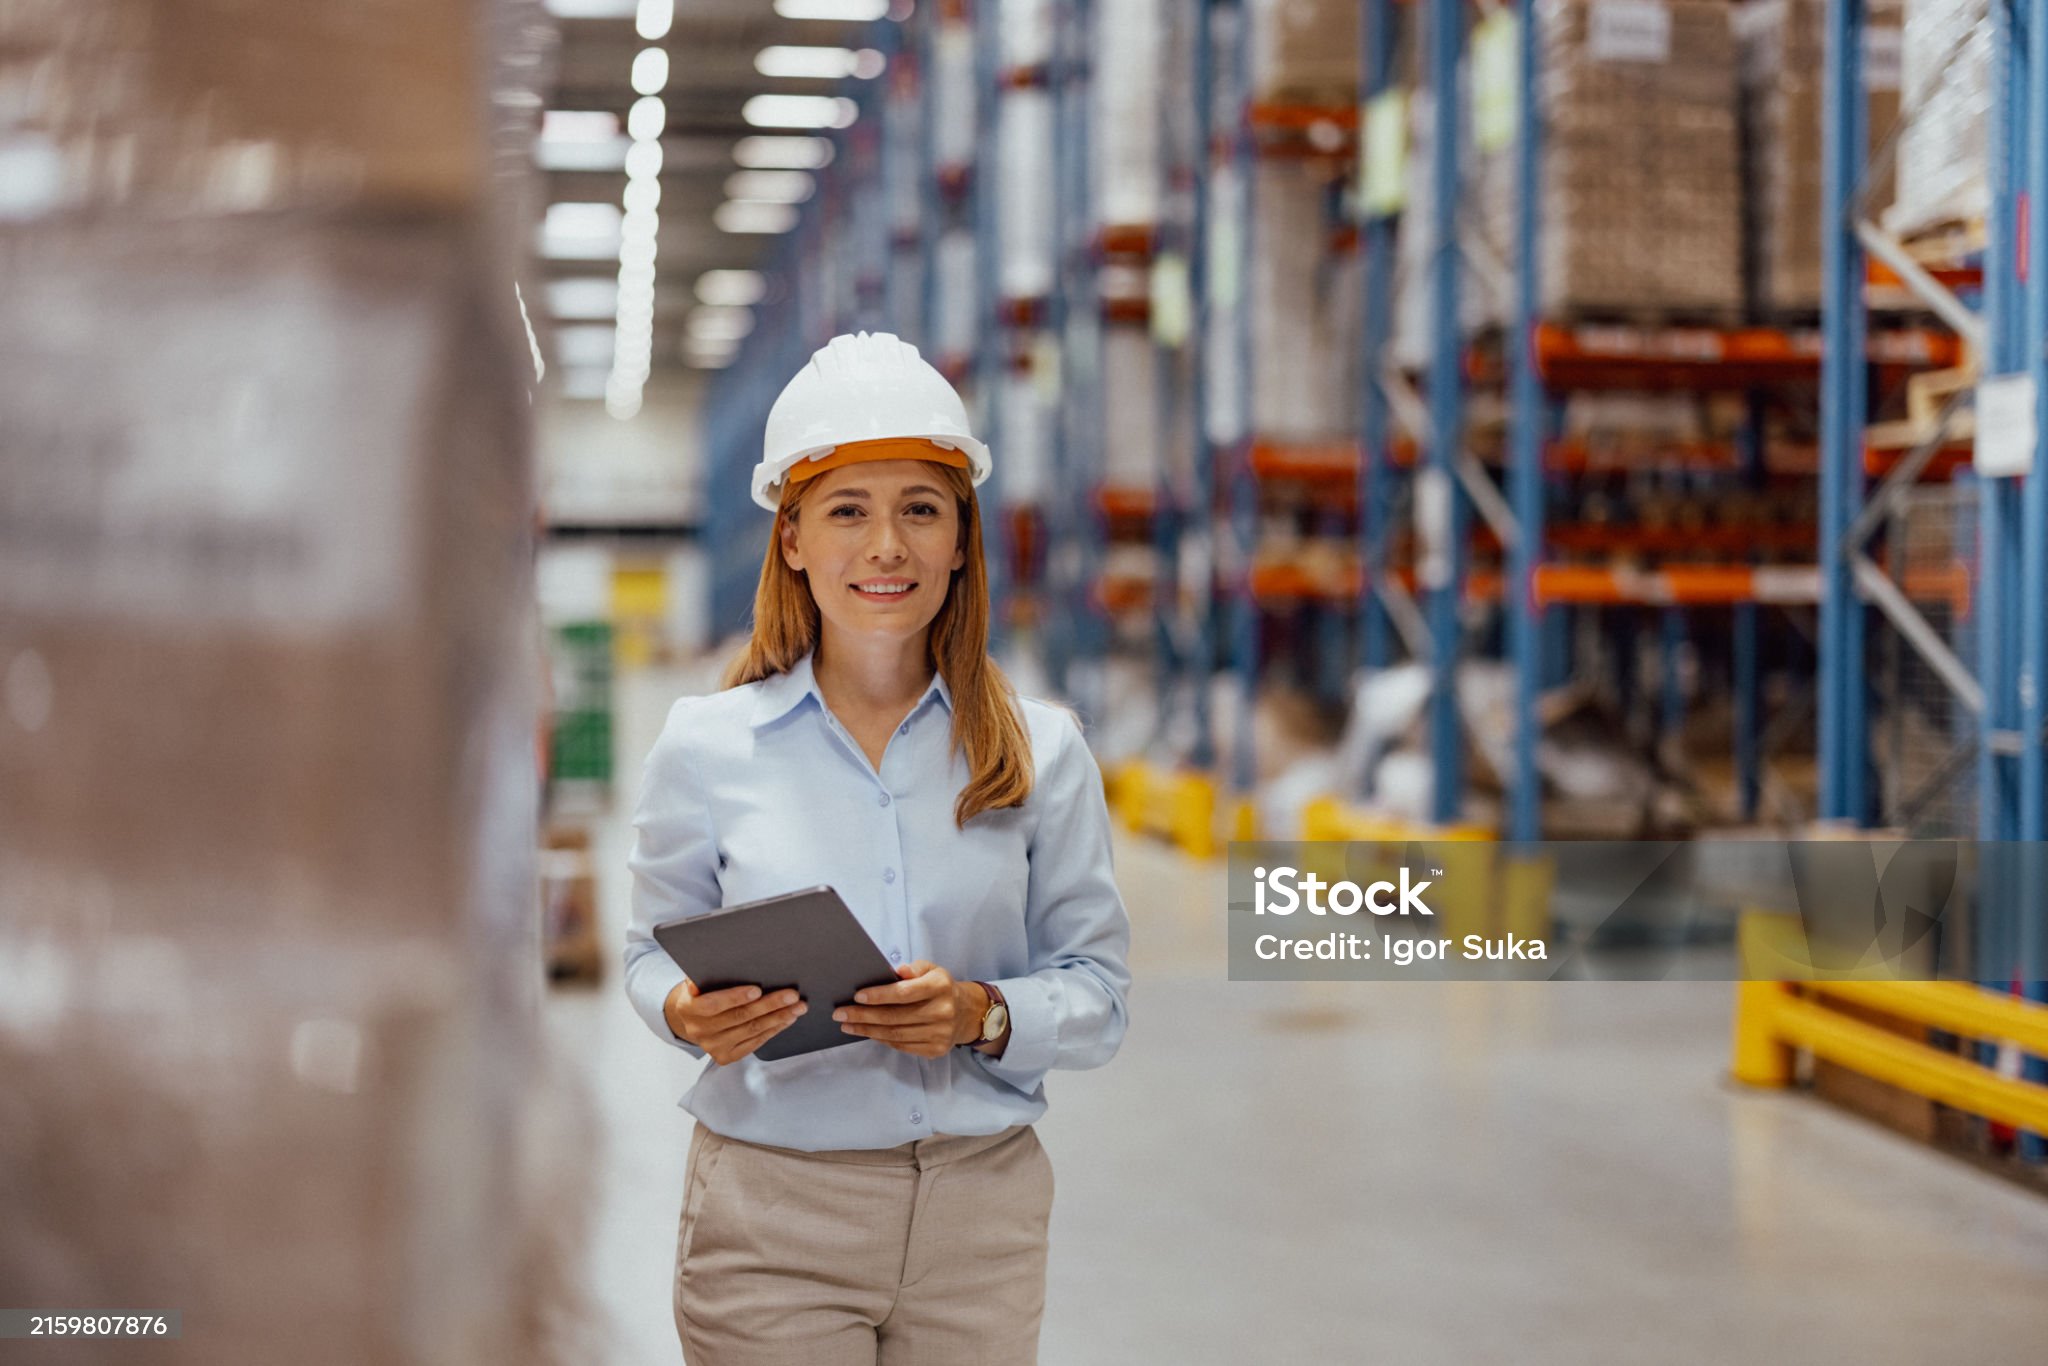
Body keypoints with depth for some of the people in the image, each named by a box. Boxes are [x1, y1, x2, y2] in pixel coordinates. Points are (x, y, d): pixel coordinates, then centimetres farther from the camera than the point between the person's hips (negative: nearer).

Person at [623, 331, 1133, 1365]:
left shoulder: (1040, 751, 1)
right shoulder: (706, 747, -1)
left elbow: (1099, 989, 2)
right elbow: (657, 952, 9)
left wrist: (984, 1013, -17)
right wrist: (689, 1013, -13)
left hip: (979, 1212, 1)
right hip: (769, 1216, -1)